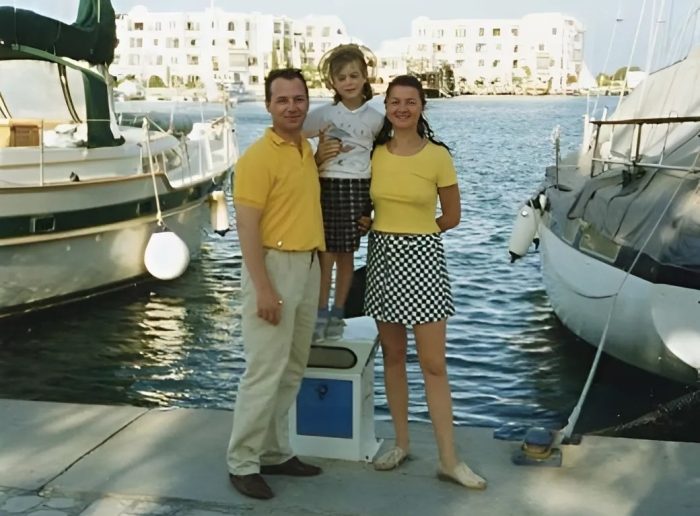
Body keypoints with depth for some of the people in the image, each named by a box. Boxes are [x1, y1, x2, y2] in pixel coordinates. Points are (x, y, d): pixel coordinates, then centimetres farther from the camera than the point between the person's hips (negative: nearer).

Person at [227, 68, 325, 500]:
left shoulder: (306, 149, 12)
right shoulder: (258, 156, -13)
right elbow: (247, 227, -18)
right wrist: (263, 288, -22)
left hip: (309, 267, 9)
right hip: (275, 266, -8)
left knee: (292, 369, 14)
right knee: (265, 370, -5)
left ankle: (275, 452, 25)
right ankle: (242, 462, 8)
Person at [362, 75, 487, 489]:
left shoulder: (438, 155, -6)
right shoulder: (374, 153, 3)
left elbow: (452, 217, 3)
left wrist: (413, 232, 5)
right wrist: (389, 229, 1)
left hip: (422, 258, -3)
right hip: (382, 257, 3)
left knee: (434, 363, -2)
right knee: (393, 355, 11)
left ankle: (449, 459, 5)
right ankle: (402, 444, 23)